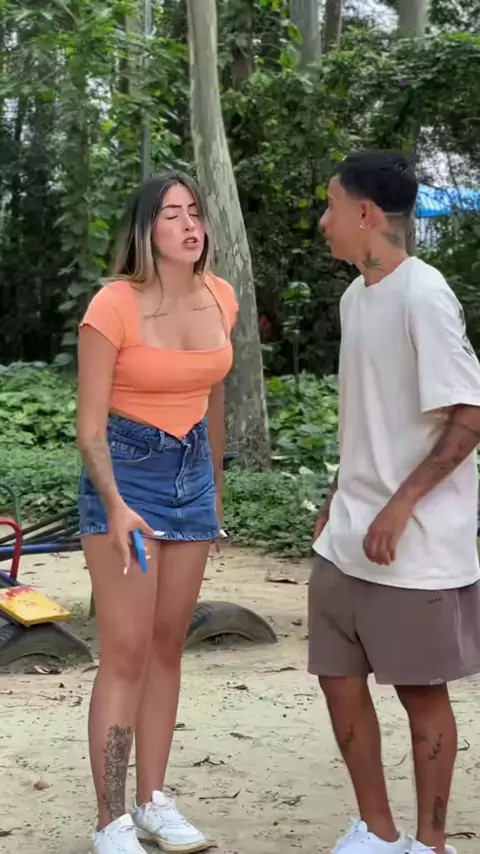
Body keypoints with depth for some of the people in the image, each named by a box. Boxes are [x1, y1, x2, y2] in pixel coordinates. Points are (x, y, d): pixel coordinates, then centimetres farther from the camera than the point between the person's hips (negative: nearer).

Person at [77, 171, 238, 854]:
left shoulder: (220, 300, 1)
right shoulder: (114, 307, -16)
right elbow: (90, 428, -15)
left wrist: (216, 485, 20)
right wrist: (114, 507, -27)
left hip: (192, 471, 6)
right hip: (125, 470, -6)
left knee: (167, 647, 11)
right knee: (126, 653, -6)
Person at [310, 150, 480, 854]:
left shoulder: (422, 295, -15)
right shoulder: (354, 298, 11)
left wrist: (399, 507, -20)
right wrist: (340, 501, 16)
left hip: (416, 543, -8)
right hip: (348, 539, 8)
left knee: (421, 691, 5)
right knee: (340, 681, 11)